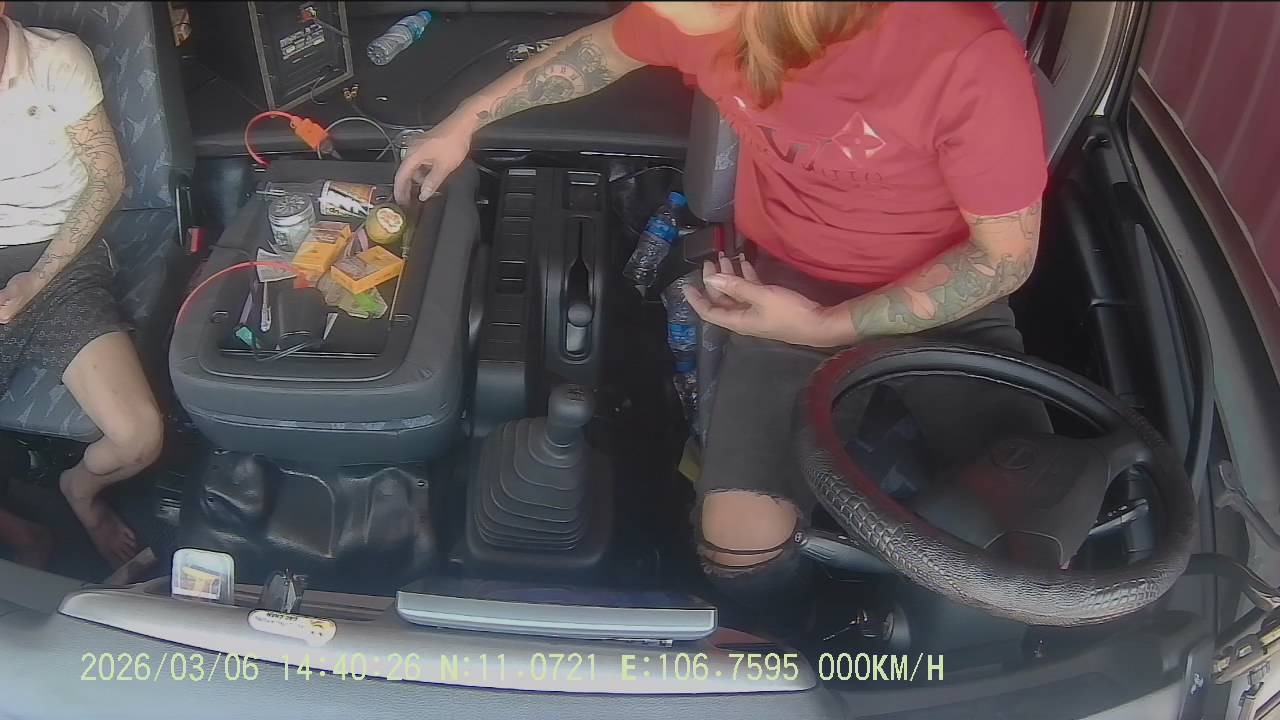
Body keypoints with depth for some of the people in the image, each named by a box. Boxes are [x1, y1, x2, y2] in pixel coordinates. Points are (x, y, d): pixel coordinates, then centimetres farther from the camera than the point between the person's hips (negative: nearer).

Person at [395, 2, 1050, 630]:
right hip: (789, 288, 2)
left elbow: (1007, 253, -15)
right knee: (739, 539, -19)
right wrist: (463, 122, 16)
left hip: (946, 297, -1)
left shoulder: (967, 54, -29)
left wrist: (827, 329, -20)